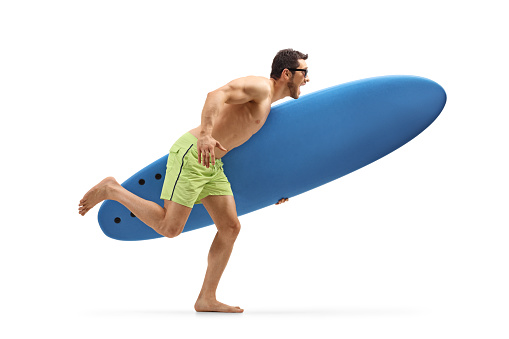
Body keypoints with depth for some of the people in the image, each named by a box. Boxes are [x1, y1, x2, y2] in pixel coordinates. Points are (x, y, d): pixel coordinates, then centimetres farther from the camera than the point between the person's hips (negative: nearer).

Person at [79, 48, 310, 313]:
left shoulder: (267, 105, 20)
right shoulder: (258, 86, -10)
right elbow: (217, 95, -28)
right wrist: (205, 134, -43)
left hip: (212, 164, 10)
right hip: (192, 154, -10)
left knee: (230, 227, 3)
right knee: (169, 227, -12)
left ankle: (207, 300, 8)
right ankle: (111, 190, 5)